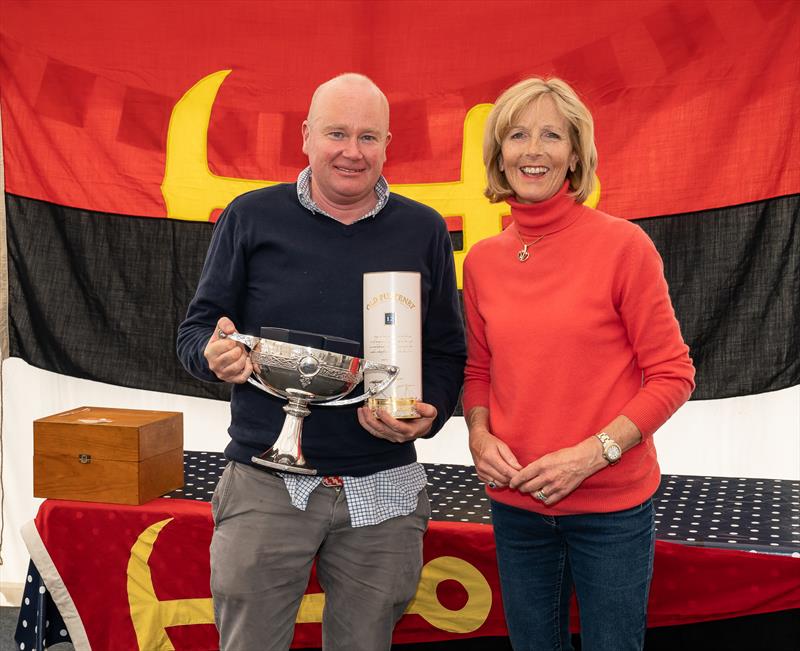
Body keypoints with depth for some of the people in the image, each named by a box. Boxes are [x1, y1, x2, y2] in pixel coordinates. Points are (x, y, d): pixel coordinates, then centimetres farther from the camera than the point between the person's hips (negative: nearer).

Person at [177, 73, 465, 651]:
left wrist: (428, 414, -13)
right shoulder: (252, 218, 1)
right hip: (264, 488, -1)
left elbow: (448, 351, 7)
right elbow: (196, 329, 5)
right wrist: (214, 353, -18)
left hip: (384, 492, 1)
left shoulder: (424, 231, 4)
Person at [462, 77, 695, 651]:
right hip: (516, 504, 4)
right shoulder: (483, 260, 2)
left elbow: (672, 374, -9)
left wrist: (592, 453, -17)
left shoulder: (623, 245, -11)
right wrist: (479, 435, -5)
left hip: (612, 504, -4)